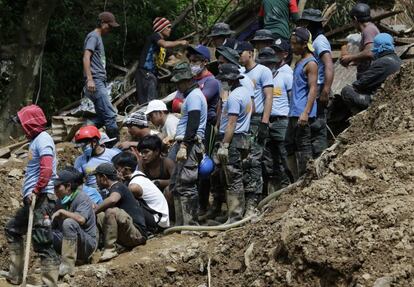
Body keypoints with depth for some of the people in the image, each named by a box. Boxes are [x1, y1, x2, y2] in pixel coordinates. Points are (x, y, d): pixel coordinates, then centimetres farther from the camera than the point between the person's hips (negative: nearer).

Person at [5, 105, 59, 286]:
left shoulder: (43, 139, -11)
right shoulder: (36, 140, 18)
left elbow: (47, 169, -23)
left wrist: (35, 191, -20)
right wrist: (29, 193, 14)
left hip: (41, 199, -11)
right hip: (33, 199, 11)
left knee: (42, 243, -13)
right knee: (12, 230, 22)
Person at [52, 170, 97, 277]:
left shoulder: (82, 198, -10)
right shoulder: (61, 201, 12)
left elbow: (81, 219, -29)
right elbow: (54, 225, 10)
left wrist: (62, 212, -22)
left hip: (87, 245, -7)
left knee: (69, 223, -34)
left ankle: (68, 265, -35)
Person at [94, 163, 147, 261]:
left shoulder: (118, 187, -9)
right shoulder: (115, 188, 22)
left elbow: (112, 200, -33)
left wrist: (94, 211, -21)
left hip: (138, 234, -10)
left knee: (111, 211, -31)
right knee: (99, 216, 7)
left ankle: (110, 249, -27)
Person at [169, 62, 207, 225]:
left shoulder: (194, 96, -10)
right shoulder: (191, 95, 23)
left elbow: (193, 123, -20)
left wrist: (184, 146, -24)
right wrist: (177, 140, 25)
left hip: (190, 144, -11)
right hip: (186, 144, 11)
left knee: (185, 186, -14)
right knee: (176, 185, 13)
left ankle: (189, 223, -15)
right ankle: (180, 223, 16)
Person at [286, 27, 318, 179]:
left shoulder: (310, 63, -9)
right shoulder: (300, 62, 19)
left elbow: (313, 89, -16)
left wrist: (306, 112, -24)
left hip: (302, 114, -10)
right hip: (294, 113, 10)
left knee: (303, 146, -8)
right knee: (289, 145, 11)